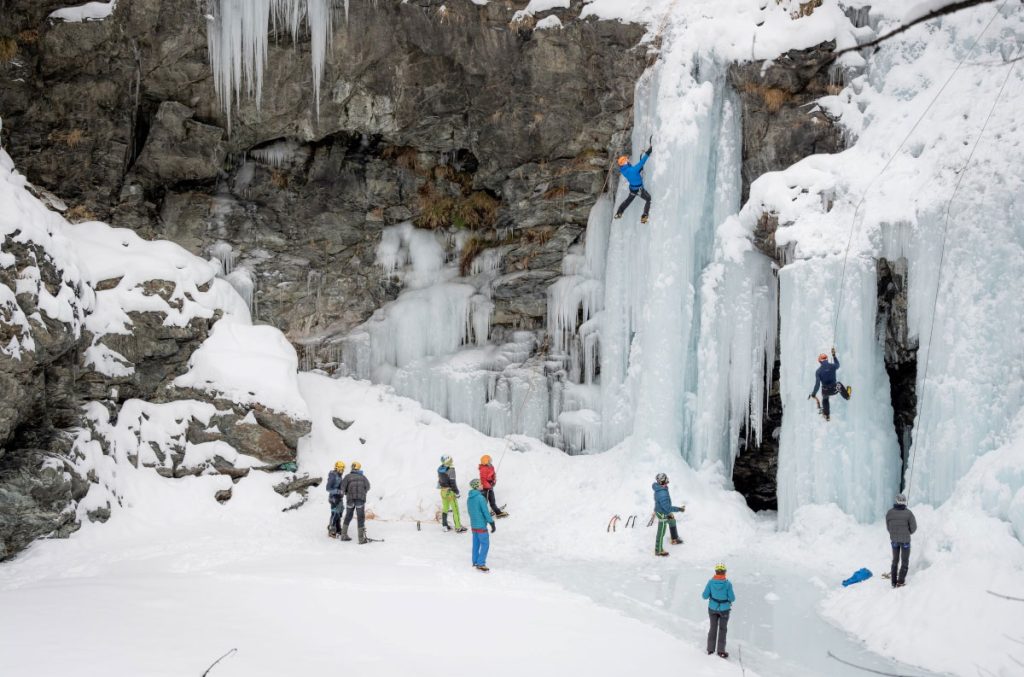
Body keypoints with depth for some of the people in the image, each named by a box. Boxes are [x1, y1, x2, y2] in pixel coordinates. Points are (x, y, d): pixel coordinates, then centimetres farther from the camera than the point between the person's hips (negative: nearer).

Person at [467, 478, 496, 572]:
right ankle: (480, 564, -3)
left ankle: (475, 562, 22)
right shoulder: (480, 498, -20)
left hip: (473, 525, 8)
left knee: (476, 544, 16)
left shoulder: (469, 499, 5)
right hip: (481, 525, -8)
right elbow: (486, 512, -18)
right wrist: (492, 523, -10)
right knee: (485, 544, -1)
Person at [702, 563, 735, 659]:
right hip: (724, 609, -2)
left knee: (713, 628, 19)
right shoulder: (728, 583, -20)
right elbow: (732, 598, -16)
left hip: (712, 608, 2)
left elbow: (705, 596, -10)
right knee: (723, 629, 15)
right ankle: (721, 651, 20)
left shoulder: (711, 582, -15)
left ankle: (710, 649, 24)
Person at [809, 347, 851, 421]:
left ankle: (826, 415, 37)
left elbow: (817, 384, -15)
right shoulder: (832, 366, -9)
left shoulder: (818, 371, -13)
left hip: (825, 392, -1)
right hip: (834, 389, 1)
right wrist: (834, 356, 27)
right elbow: (837, 365, 18)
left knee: (825, 399, 35)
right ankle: (847, 396, 58)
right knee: (839, 385, 37)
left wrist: (813, 394, -7)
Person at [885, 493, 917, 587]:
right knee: (905, 561, 11)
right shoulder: (908, 513, -16)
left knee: (895, 560, 19)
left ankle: (893, 581, 20)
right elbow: (914, 527, -9)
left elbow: (888, 527, 1)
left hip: (894, 539, 3)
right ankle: (900, 582, 8)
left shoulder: (889, 512, -8)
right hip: (905, 540, -3)